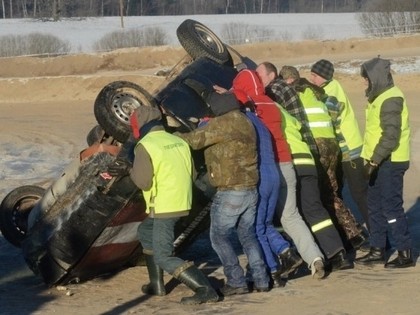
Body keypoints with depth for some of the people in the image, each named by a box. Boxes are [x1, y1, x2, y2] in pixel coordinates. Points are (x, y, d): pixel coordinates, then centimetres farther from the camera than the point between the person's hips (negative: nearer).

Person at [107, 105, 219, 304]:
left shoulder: (145, 146, -14)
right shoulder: (178, 141, 7)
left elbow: (142, 182, -17)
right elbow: (190, 173, 12)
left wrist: (129, 170, 3)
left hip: (164, 207, -9)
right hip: (182, 203, 9)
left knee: (163, 257, -4)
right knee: (145, 232, 29)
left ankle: (205, 290, -16)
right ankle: (156, 284, 29)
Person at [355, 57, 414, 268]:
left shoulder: (390, 100, -16)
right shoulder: (380, 98, 16)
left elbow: (391, 136, -23)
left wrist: (374, 161, -22)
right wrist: (370, 159, 15)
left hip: (390, 163, -10)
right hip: (380, 162, 10)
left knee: (391, 207, -8)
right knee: (375, 205, 13)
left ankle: (405, 253, -3)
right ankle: (377, 250, 20)